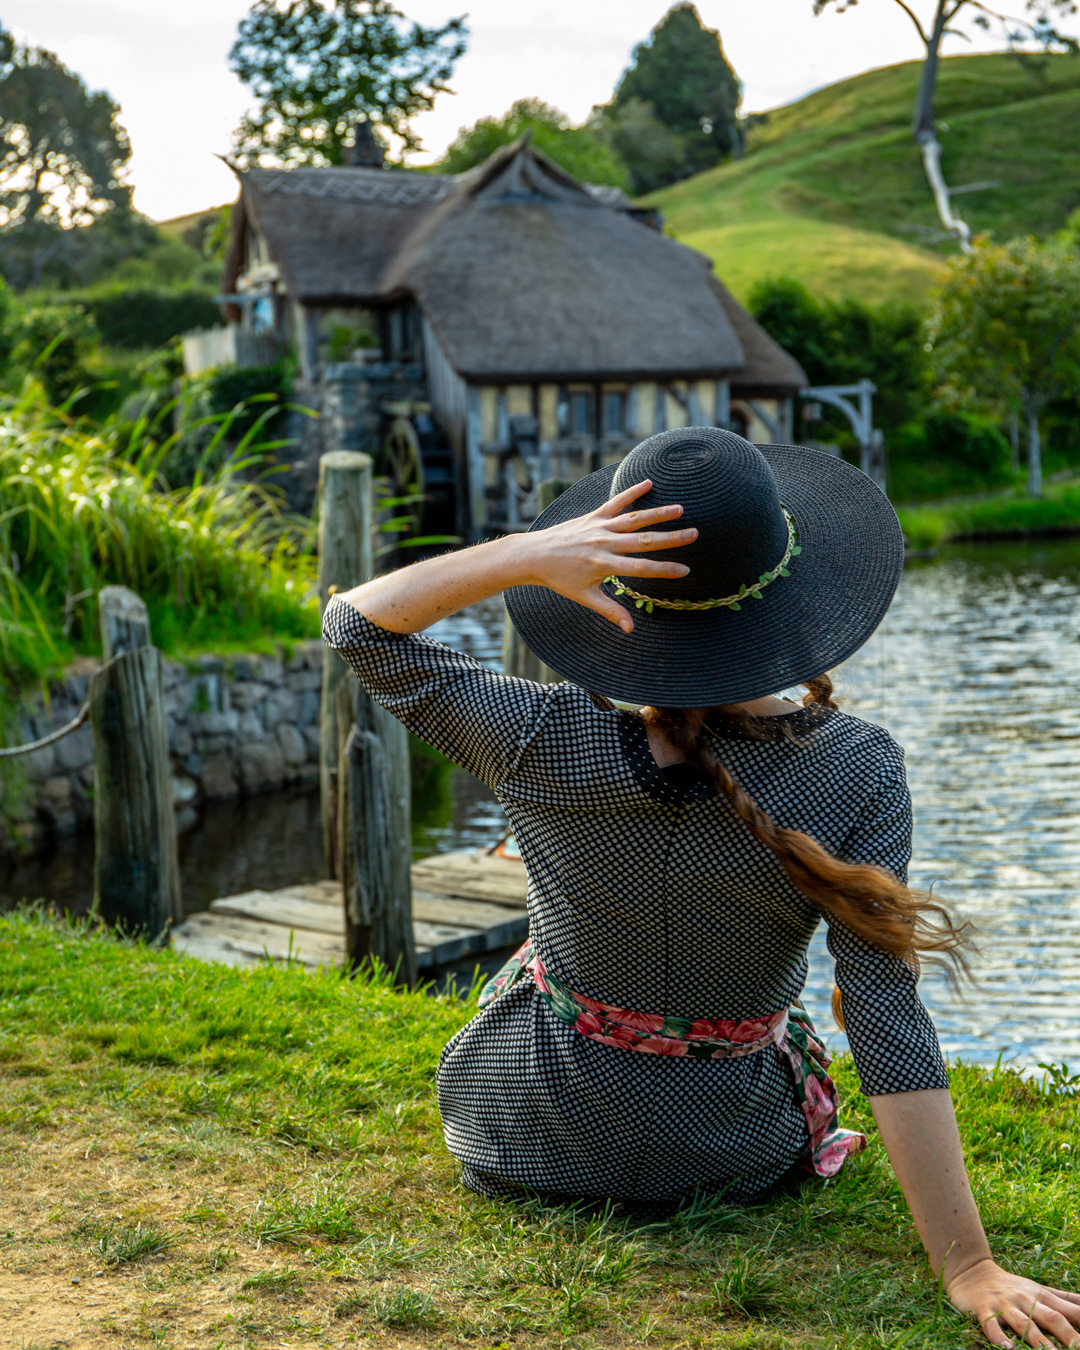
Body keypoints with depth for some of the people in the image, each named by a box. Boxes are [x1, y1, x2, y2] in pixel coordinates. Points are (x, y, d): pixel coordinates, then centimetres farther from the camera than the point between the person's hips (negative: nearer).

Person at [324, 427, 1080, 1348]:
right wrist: (968, 1268, -22)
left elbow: (358, 623, -14)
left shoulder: (547, 746, -27)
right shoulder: (859, 775, -26)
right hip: (729, 1155, 1)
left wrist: (529, 555, -30)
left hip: (522, 1136, -1)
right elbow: (888, 1023, -28)